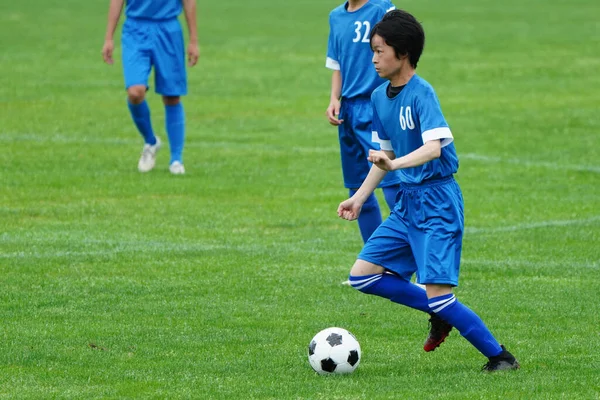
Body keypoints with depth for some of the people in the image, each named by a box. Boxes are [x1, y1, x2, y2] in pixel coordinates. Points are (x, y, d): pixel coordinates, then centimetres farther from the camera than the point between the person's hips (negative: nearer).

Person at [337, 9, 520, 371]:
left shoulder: (421, 93, -16)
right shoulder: (380, 97, 9)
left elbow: (433, 148, -29)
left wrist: (394, 164, -45)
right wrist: (360, 197, 20)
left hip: (437, 202, -9)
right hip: (408, 203, 9)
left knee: (437, 293, -15)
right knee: (362, 276, 4)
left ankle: (500, 356, -2)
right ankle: (440, 314, 16)